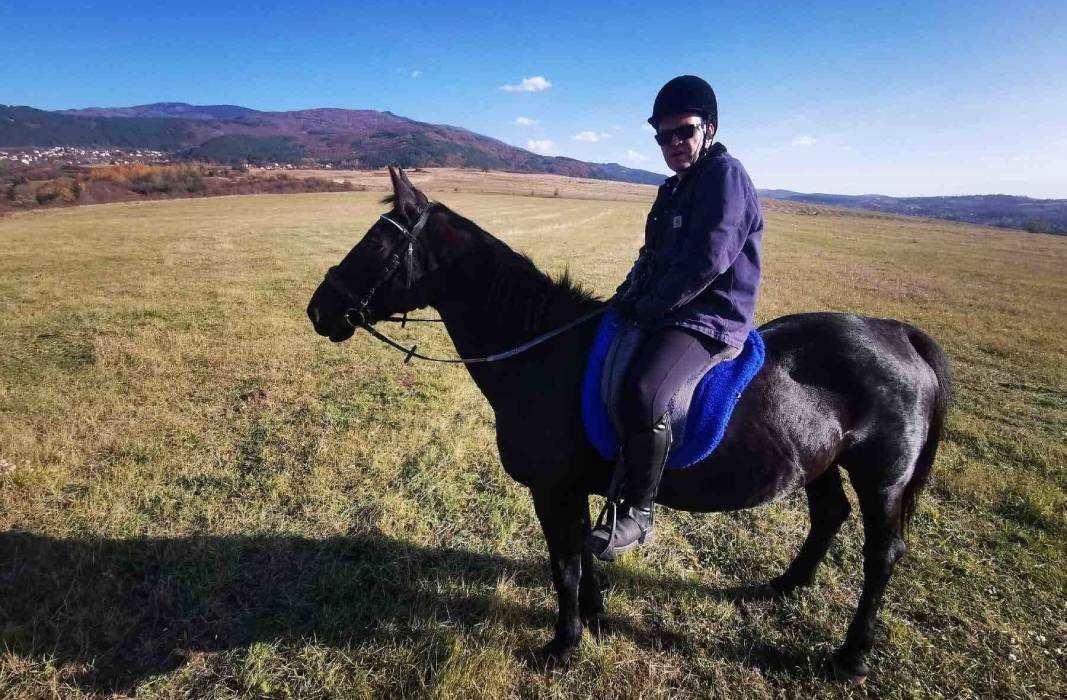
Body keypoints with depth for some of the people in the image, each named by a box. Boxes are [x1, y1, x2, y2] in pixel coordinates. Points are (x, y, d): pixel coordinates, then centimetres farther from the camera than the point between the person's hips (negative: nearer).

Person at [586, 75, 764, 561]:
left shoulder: (726, 174, -10)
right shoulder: (674, 188, 18)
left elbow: (705, 262, -21)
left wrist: (645, 308, -15)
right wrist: (624, 299, 5)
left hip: (709, 322, -10)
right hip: (661, 314, 11)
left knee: (645, 395, -35)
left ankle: (638, 509, -13)